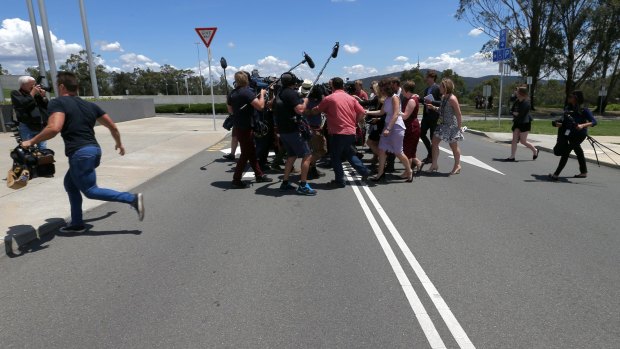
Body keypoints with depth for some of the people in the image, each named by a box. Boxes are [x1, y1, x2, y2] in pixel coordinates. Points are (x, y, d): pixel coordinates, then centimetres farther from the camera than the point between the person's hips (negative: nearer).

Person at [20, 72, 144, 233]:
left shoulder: (58, 103, -6)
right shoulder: (90, 105, 14)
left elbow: (54, 128, -23)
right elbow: (113, 126, 16)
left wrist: (31, 142, -9)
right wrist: (119, 143, 33)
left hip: (80, 154, -8)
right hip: (94, 150, 8)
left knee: (91, 191, 3)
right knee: (70, 183, 23)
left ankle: (132, 198, -10)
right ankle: (77, 223, 27)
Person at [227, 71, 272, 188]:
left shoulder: (232, 93, 8)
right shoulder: (247, 91, -17)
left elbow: (230, 111, 18)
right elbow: (260, 106, -23)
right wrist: (262, 94, -7)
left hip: (238, 126, 9)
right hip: (245, 127, -9)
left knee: (252, 151, 16)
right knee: (246, 154, -1)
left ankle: (259, 175, 25)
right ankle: (236, 180, 3)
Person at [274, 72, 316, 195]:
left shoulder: (280, 93, 14)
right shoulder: (292, 93, -13)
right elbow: (300, 110, -21)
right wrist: (305, 101, -3)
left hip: (283, 130, 9)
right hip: (292, 130, -9)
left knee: (292, 156, 19)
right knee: (307, 156, -5)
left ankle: (285, 183, 20)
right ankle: (303, 186, -5)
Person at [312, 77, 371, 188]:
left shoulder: (329, 98, -6)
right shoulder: (351, 98, 8)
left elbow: (316, 111, 2)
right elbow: (362, 112, 5)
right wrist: (354, 122, 15)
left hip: (337, 133, -6)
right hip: (351, 132, 6)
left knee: (335, 157, 7)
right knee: (349, 154, 24)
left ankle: (339, 181, 10)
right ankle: (364, 171, 18)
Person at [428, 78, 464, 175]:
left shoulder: (452, 99, -18)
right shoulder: (443, 97, 7)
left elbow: (458, 114, -17)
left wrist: (460, 127, -17)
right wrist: (433, 107, 5)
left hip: (452, 126, -9)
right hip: (443, 124, 9)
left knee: (453, 146, 4)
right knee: (435, 141, 5)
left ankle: (457, 165, 21)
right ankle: (434, 164, 12)